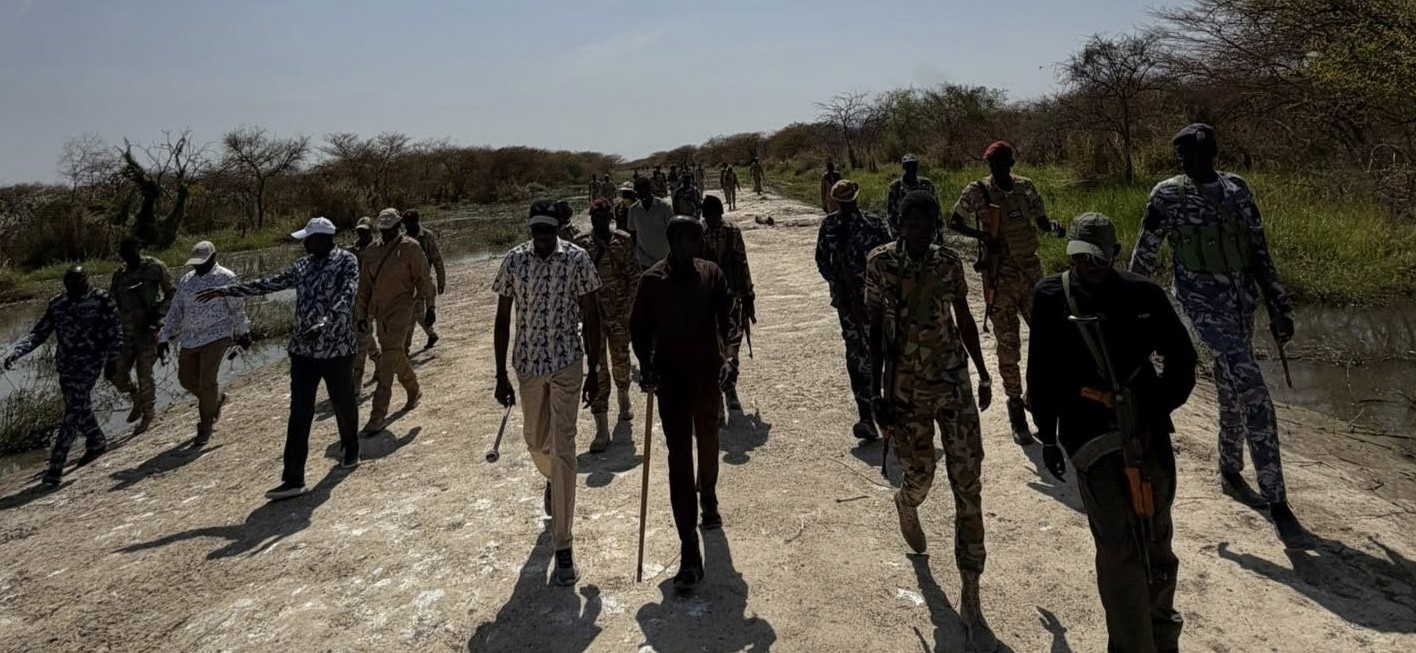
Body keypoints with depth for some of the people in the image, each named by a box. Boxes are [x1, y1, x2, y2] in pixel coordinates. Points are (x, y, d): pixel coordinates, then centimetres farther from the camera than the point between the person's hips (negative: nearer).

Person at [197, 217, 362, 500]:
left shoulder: (346, 261, -9)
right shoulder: (304, 265, 12)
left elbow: (346, 298, -24)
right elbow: (269, 284, 19)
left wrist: (323, 325, -40)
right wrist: (224, 291, 17)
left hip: (337, 349, -5)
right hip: (303, 349, 5)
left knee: (343, 404, 12)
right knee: (299, 414, 0)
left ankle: (351, 451, 38)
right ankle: (294, 478, 1)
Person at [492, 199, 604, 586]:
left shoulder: (577, 259, -9)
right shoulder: (514, 260, -3)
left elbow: (590, 318, -4)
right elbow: (502, 320, 2)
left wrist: (594, 371, -4)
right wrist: (501, 375, 1)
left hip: (567, 364, -3)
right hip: (527, 364, 3)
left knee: (563, 449, -7)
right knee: (536, 442, 18)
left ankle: (563, 547, -1)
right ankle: (552, 481, 56)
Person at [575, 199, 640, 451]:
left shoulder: (623, 241, -3)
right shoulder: (580, 244, -1)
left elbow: (635, 276, -3)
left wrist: (629, 307, -10)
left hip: (620, 314, 0)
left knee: (620, 359, 16)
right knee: (597, 368, -2)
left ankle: (624, 399, 47)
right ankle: (602, 429, 0)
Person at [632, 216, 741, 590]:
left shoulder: (712, 275, -2)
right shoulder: (652, 281, -5)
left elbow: (728, 320, -2)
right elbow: (640, 328, 2)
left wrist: (729, 357, -19)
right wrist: (646, 367, -11)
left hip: (708, 374, 2)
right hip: (671, 378, -2)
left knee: (707, 442, 21)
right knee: (679, 455, -7)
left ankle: (708, 499, 52)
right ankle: (690, 553, -7)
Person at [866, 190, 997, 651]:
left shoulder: (949, 262, 0)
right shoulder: (880, 262, -7)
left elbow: (964, 320, 11)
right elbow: (875, 330, -6)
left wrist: (983, 375, 16)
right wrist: (877, 394, -8)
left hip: (953, 381, 2)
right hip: (906, 387, -1)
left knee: (968, 484, -4)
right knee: (919, 474, 13)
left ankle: (971, 599, 5)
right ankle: (906, 505, 55)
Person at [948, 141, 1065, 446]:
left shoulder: (1025, 187, 4)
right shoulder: (976, 192, -6)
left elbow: (1040, 220, 12)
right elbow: (953, 222, 2)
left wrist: (1053, 227, -12)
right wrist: (981, 235, -14)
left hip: (1031, 272, 4)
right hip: (1000, 278, -4)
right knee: (1008, 345, 1)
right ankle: (1015, 406, 13)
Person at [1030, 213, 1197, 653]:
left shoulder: (1144, 295, 0)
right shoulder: (1052, 299, -2)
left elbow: (1182, 356, 12)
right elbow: (1041, 374, 5)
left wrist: (1160, 407, 1)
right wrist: (1048, 438, 9)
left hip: (1150, 434, 3)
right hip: (1091, 438, -2)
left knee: (1156, 543, 16)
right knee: (1119, 550, -8)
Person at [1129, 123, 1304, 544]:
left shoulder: (1237, 190, 7)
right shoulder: (1168, 196, -5)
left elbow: (1260, 254, 10)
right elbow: (1144, 257, -1)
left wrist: (1279, 308, 8)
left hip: (1242, 300, 5)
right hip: (1204, 302, -5)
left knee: (1233, 391, 14)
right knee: (1254, 394, -16)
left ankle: (1230, 474, 35)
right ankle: (1277, 503, -11)